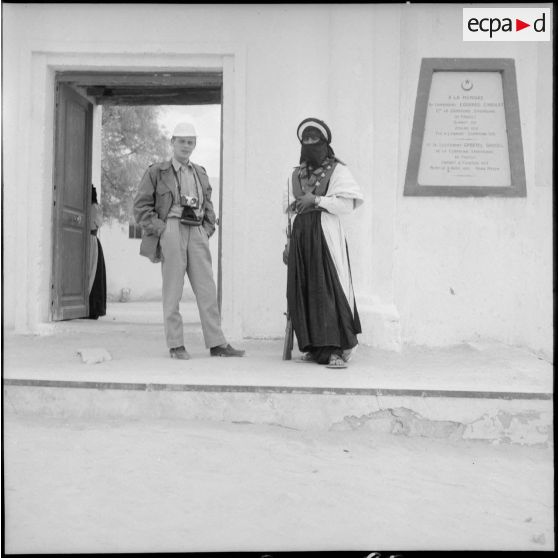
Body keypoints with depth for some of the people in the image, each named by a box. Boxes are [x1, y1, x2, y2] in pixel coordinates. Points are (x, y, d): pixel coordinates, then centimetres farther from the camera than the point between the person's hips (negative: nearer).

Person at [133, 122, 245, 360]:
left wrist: (208, 229, 10)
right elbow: (141, 205, 1)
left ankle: (216, 343, 4)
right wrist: (159, 229, -8)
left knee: (207, 289, 1)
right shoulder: (156, 172, 5)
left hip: (197, 232, 4)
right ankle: (176, 345, 5)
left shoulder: (200, 173, 20)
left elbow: (208, 206, 25)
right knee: (172, 290, -2)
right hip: (171, 230, -4)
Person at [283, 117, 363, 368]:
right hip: (300, 235, 6)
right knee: (302, 290, 4)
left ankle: (338, 349, -10)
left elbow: (348, 203, -8)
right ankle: (314, 347, 13)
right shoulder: (296, 174, 19)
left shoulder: (337, 170, 2)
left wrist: (316, 200, -12)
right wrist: (290, 242, 15)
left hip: (325, 235, -6)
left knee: (329, 289, -11)